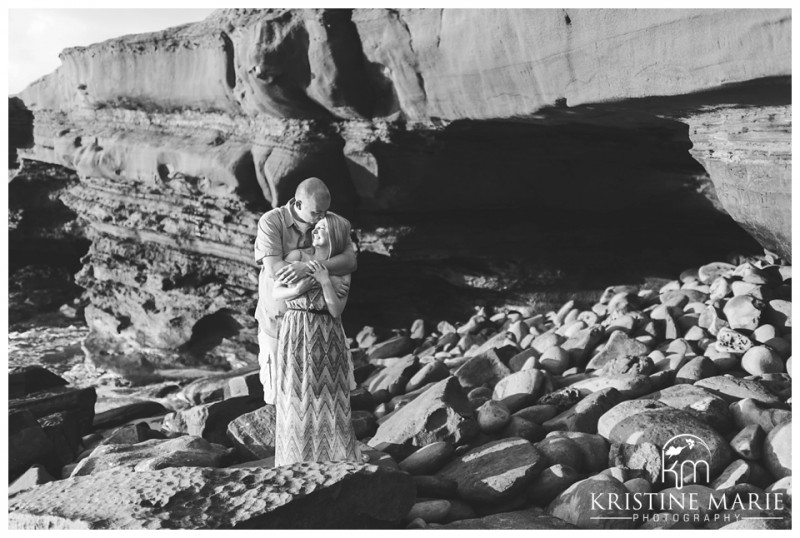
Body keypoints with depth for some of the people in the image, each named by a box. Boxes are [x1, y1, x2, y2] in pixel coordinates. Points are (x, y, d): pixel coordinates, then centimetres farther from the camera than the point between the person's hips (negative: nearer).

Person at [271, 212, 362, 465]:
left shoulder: (342, 270, 6)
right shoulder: (298, 256, 0)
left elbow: (336, 311, -3)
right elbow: (275, 292, 1)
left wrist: (325, 281, -15)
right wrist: (297, 290, -18)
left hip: (328, 337, 2)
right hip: (297, 334, -2)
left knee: (330, 401, 2)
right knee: (298, 399, 0)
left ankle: (332, 458, 12)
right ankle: (298, 461, 8)